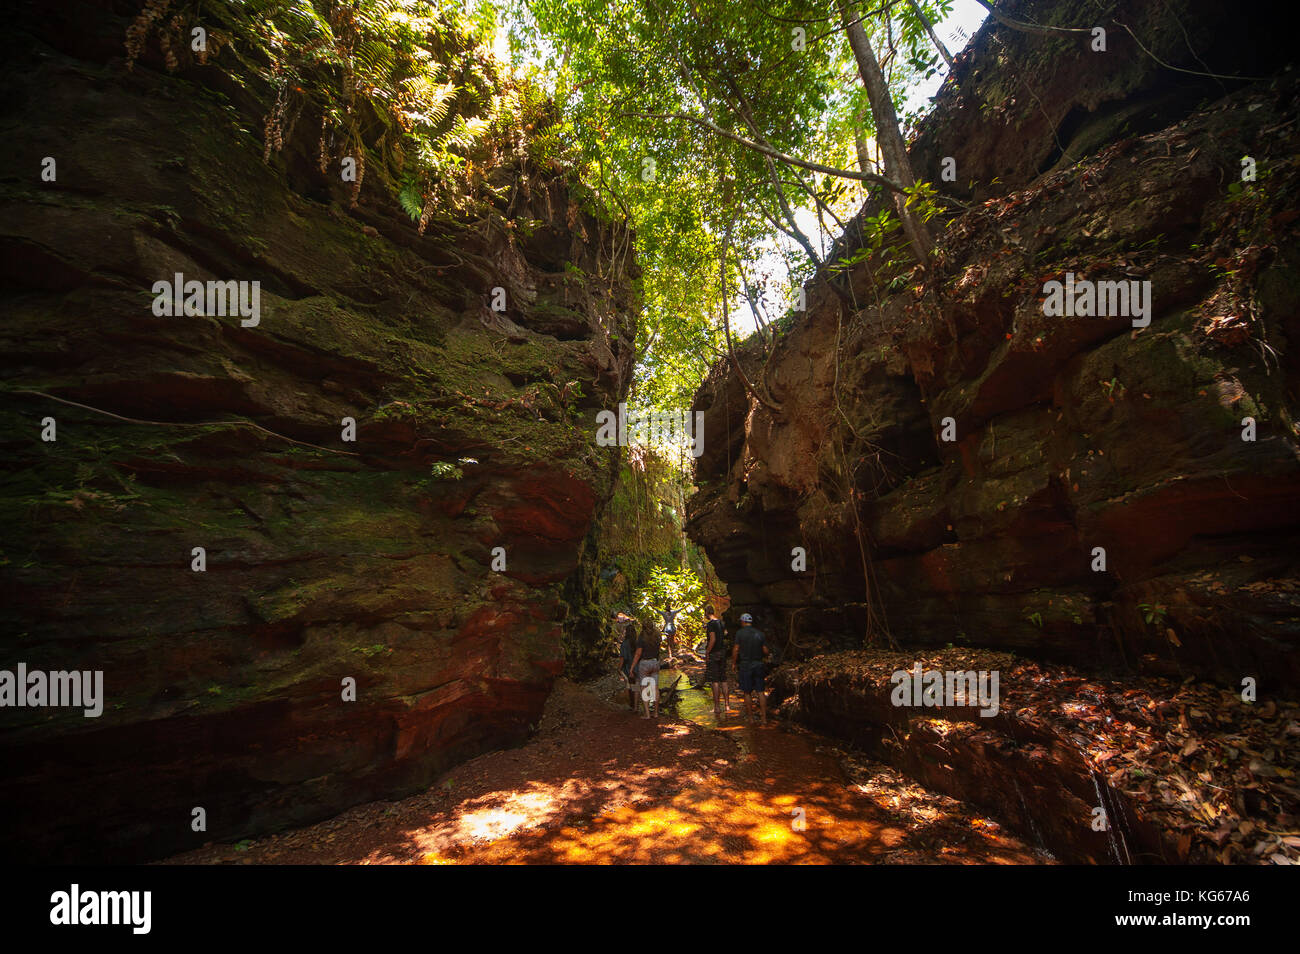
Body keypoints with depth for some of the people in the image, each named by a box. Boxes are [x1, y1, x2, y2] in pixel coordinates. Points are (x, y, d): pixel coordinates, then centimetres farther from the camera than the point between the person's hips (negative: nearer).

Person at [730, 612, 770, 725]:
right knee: (760, 692, 6)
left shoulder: (740, 632, -7)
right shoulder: (759, 633, 3)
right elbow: (765, 651, 3)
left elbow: (736, 649, -10)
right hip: (758, 665, 3)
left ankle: (750, 717, 12)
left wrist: (734, 663, 0)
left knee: (747, 693, 6)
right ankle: (764, 718, 5)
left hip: (745, 665, -3)